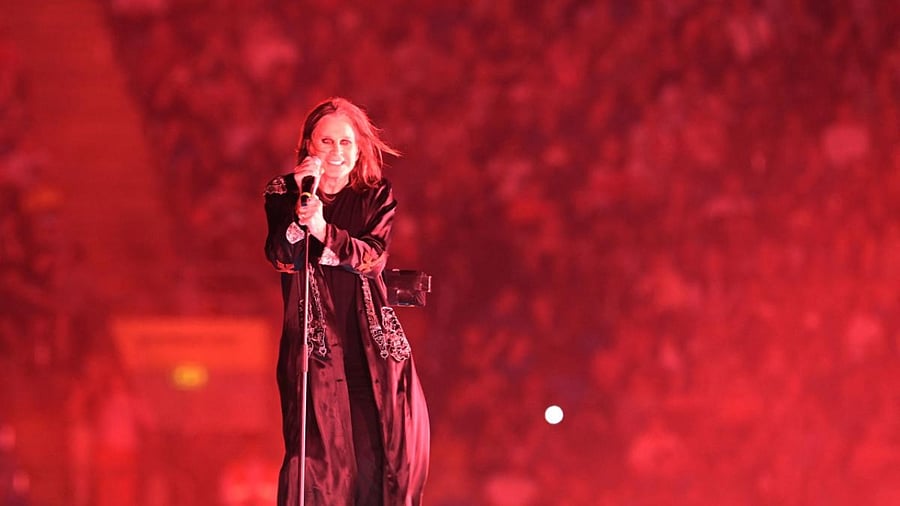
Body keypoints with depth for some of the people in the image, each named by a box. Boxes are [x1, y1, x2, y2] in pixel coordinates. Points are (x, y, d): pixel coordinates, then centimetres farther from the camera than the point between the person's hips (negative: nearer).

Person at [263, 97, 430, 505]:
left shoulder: (376, 197, 8)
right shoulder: (283, 193, 6)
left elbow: (374, 257, -9)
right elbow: (281, 258, -9)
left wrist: (323, 231, -24)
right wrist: (302, 201, -21)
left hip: (371, 337, 2)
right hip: (313, 337, -2)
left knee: (390, 443, -3)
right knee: (319, 450, -10)